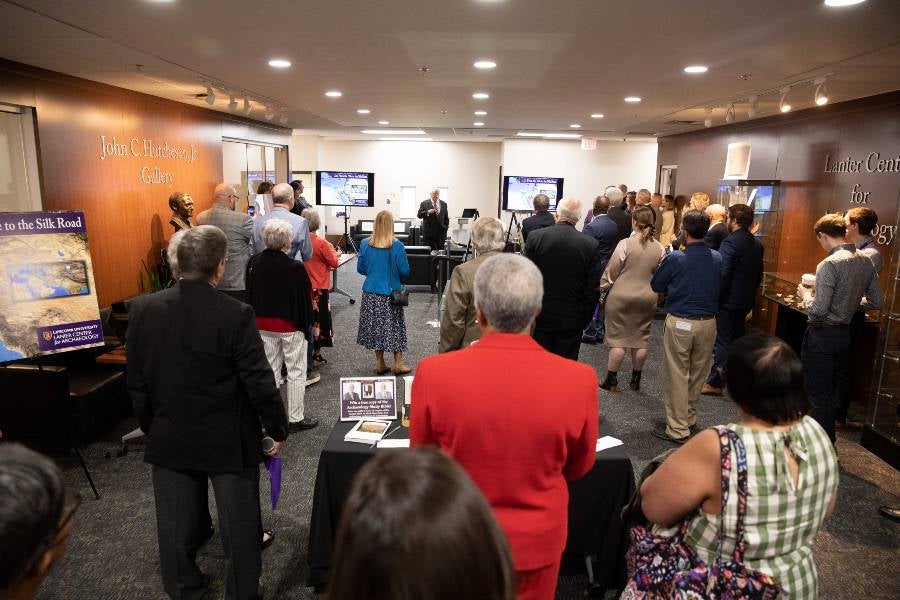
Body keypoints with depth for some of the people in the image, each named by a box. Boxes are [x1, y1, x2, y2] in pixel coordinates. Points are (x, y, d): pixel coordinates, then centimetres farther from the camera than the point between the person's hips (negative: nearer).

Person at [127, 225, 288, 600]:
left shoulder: (143, 309, -8)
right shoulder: (235, 315, -21)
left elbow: (136, 383, 1)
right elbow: (260, 384, -17)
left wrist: (152, 428, 15)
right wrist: (278, 430, -2)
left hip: (169, 441, 4)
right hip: (229, 442, -4)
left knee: (177, 527, 20)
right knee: (240, 526, 14)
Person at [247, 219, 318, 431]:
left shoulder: (254, 263, -3)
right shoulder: (295, 268, -21)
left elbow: (250, 295, 7)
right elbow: (305, 298, -13)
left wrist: (257, 320, 17)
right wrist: (309, 322, 0)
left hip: (263, 325, 5)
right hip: (291, 326, -5)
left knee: (270, 369, 16)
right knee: (296, 371, 7)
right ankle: (296, 418, 13)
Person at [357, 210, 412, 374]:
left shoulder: (365, 244, -6)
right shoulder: (397, 246, -14)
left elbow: (360, 269, 3)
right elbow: (404, 271, -10)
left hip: (371, 293, 3)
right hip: (391, 292, -3)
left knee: (376, 327, 13)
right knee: (395, 327, 9)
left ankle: (380, 363, 21)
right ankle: (398, 364, 16)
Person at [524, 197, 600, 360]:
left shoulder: (535, 237, -9)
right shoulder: (590, 245, -8)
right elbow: (592, 289, -4)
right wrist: (585, 319, 9)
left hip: (540, 316, 0)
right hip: (572, 319, 0)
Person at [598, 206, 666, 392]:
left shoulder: (625, 244, -14)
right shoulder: (660, 248, -2)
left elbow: (611, 271, -9)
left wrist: (603, 286, 5)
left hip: (621, 296, -4)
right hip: (647, 299, 4)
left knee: (618, 338, 4)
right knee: (641, 339, 13)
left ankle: (611, 379, 9)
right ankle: (636, 379, 22)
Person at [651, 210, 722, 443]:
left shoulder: (675, 258, -14)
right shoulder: (717, 258, -1)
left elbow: (656, 286, -2)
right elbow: (719, 287, 14)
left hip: (680, 323, -4)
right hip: (708, 323, 5)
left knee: (677, 376, 4)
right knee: (697, 375, 17)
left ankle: (678, 430, 9)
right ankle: (689, 419, 32)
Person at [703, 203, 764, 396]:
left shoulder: (730, 242, -18)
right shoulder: (757, 244, 7)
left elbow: (722, 275, -23)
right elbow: (759, 274, 15)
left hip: (728, 301, -8)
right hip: (745, 301, 8)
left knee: (722, 342, -2)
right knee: (737, 339, 19)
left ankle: (714, 383, 3)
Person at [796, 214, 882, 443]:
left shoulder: (829, 264, -20)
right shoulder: (866, 261, 3)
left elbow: (818, 310, -23)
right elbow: (875, 302, 9)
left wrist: (805, 295, -5)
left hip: (822, 335, -8)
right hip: (844, 333, 8)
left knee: (819, 393, 2)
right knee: (831, 390, 20)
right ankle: (828, 440, 32)